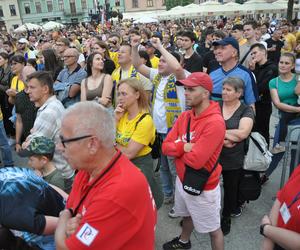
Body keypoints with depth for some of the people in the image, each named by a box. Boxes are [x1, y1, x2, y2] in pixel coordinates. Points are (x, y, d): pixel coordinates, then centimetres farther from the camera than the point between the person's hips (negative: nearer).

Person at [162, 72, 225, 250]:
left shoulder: (215, 122, -28)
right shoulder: (185, 116, -2)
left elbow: (196, 160, -31)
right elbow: (166, 146, -4)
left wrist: (177, 148, -14)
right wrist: (184, 147, -22)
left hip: (203, 187, -8)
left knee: (213, 229, 14)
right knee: (187, 215, 32)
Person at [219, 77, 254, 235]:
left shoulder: (246, 111, -6)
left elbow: (243, 133, -20)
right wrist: (225, 138, -20)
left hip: (233, 160, -1)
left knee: (230, 190, 16)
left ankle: (226, 218, 40)